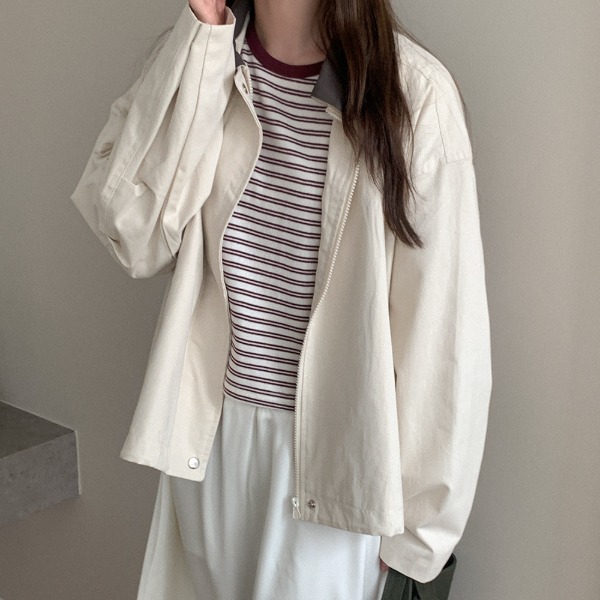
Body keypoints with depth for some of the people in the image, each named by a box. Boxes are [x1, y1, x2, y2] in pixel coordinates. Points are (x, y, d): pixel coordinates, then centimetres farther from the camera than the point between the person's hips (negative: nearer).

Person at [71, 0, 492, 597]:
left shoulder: (414, 92, -17)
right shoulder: (202, 61, -2)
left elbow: (444, 320, -13)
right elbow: (132, 233, -13)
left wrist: (418, 519, -6)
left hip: (336, 452, -4)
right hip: (209, 434, 4)